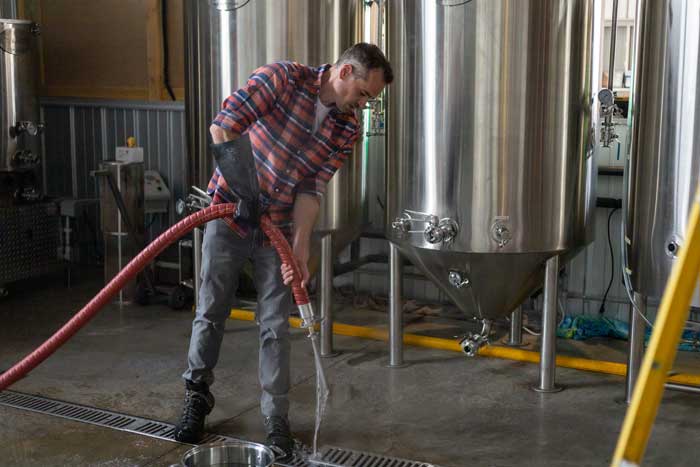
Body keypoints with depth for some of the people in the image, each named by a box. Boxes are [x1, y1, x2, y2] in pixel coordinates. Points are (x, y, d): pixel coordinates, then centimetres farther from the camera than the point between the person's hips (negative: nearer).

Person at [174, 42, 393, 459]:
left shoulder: (348, 129, -3)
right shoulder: (283, 78, -16)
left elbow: (312, 189, -8)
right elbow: (223, 128, -22)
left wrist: (301, 248, -21)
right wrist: (243, 188, -24)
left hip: (278, 227, 3)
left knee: (276, 326, 3)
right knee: (211, 313, 6)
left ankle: (277, 418, 15)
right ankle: (197, 397, 27)